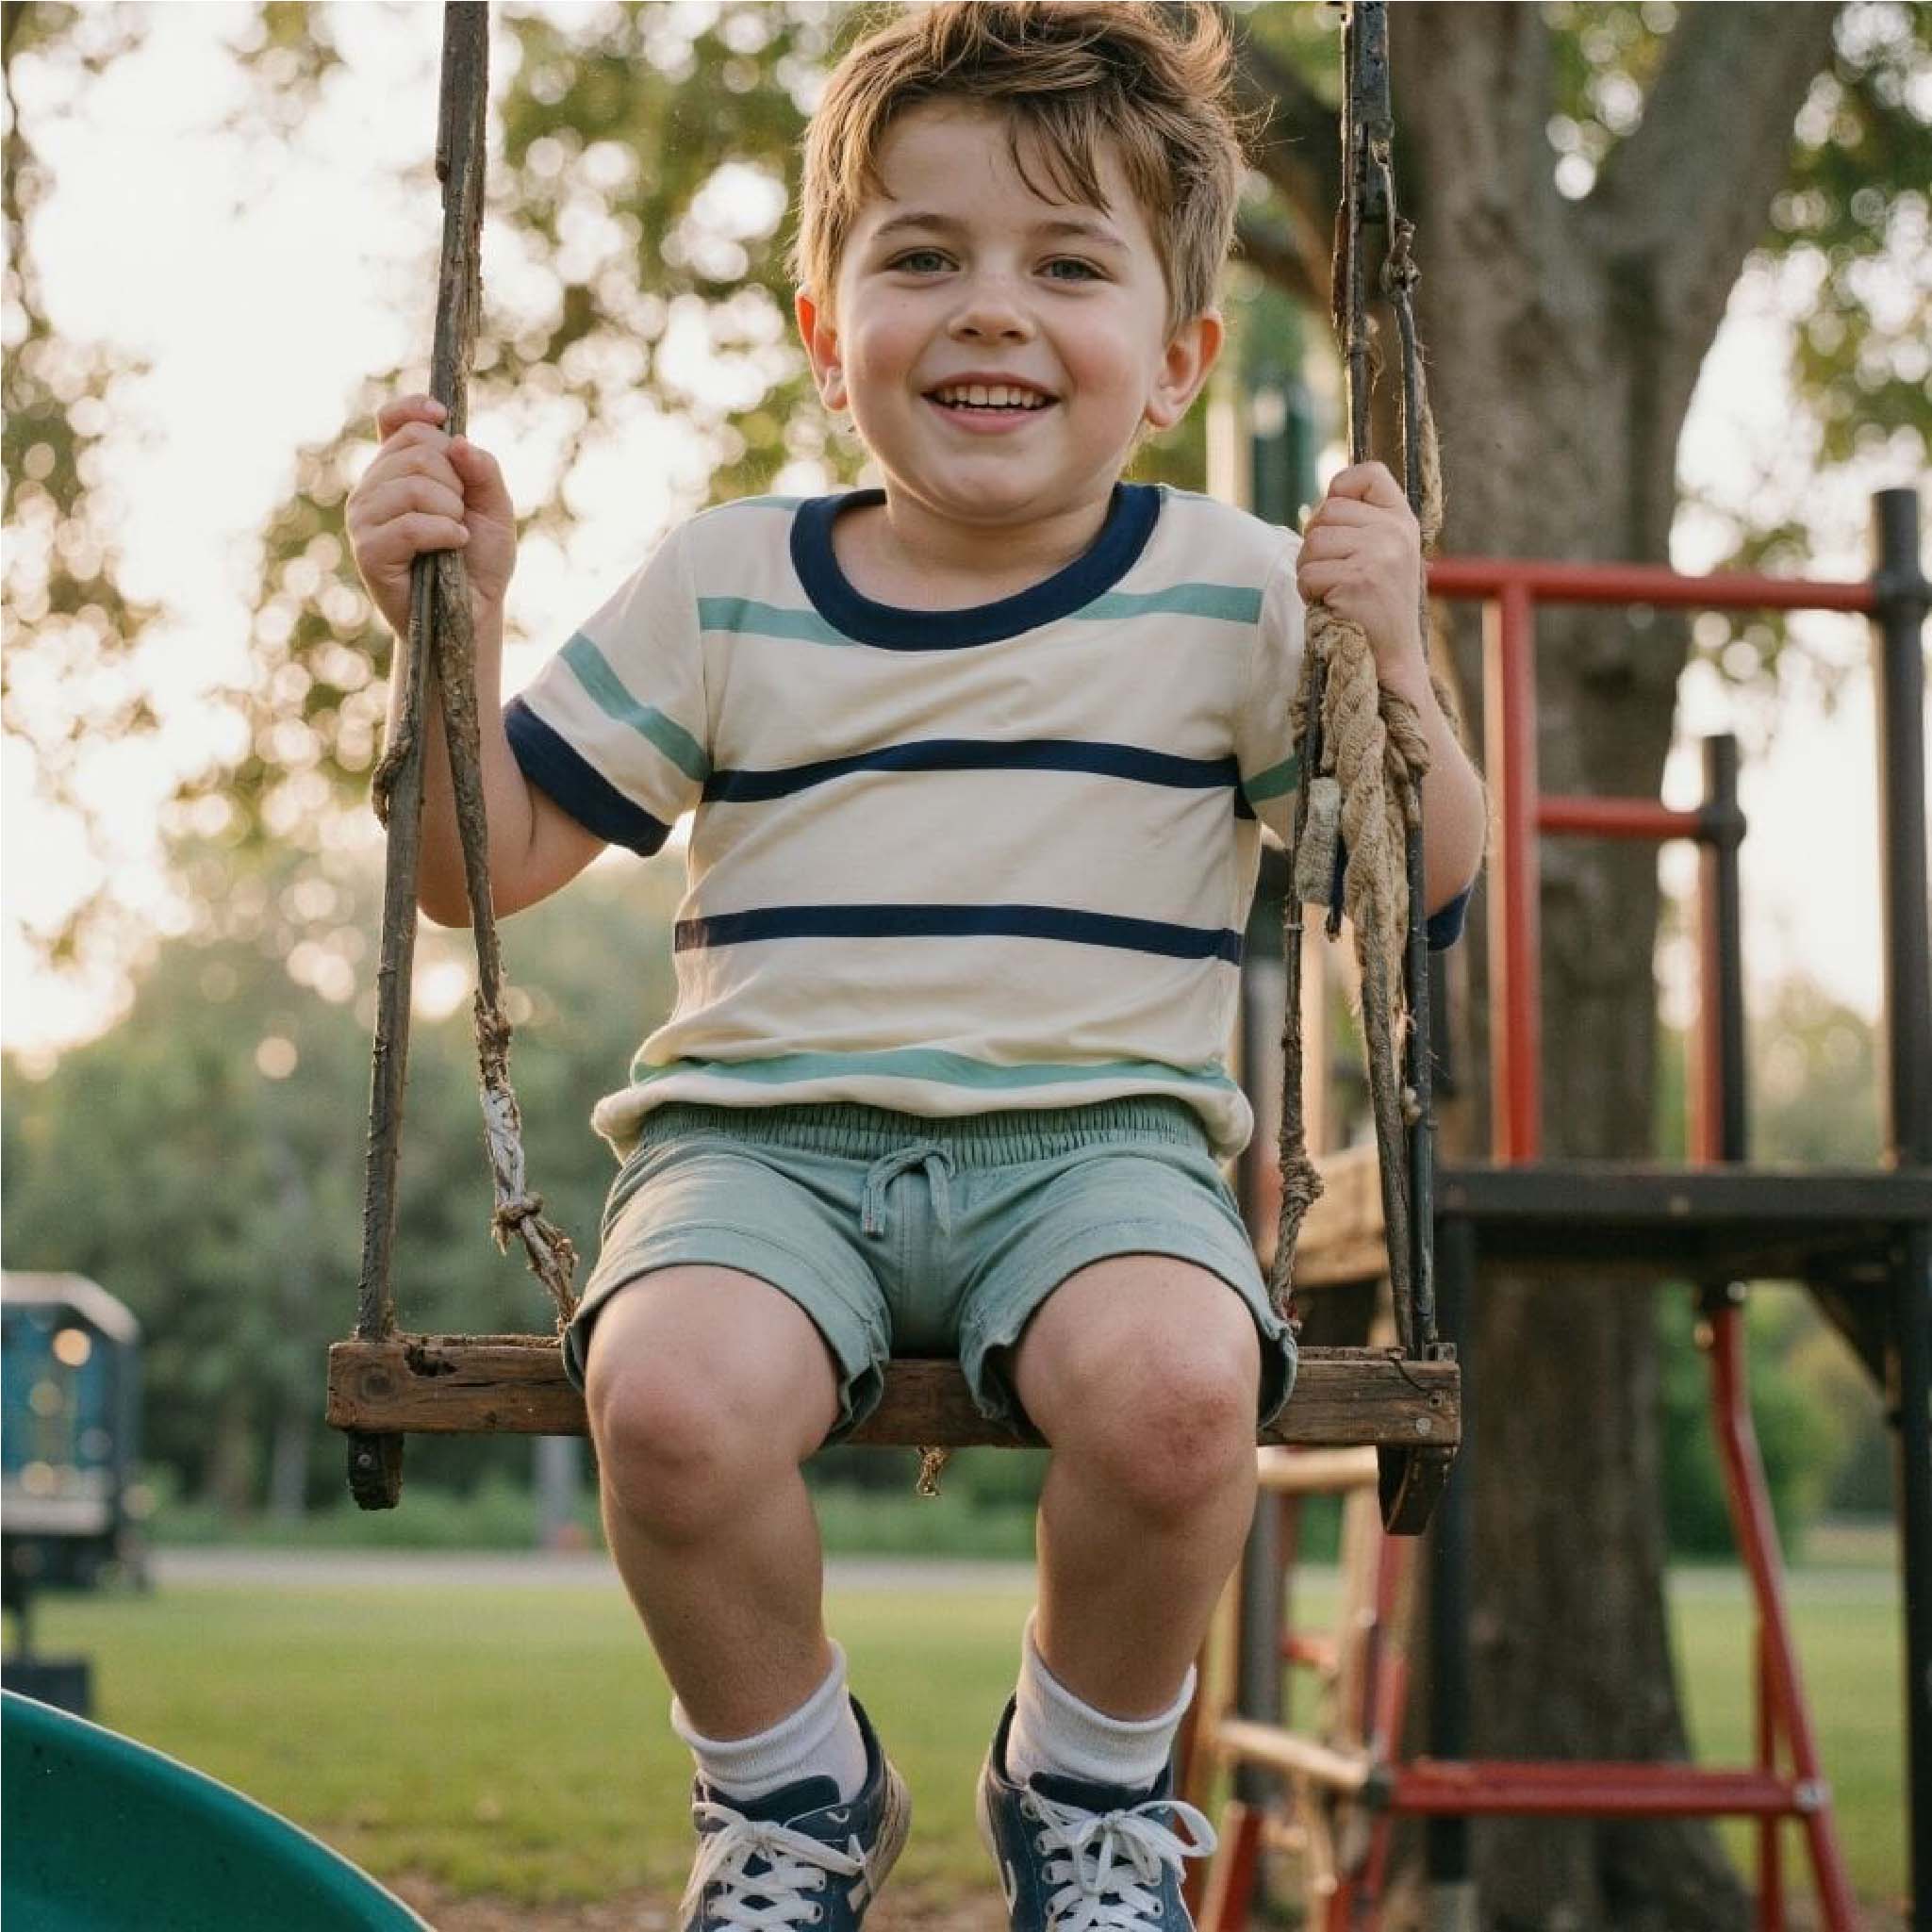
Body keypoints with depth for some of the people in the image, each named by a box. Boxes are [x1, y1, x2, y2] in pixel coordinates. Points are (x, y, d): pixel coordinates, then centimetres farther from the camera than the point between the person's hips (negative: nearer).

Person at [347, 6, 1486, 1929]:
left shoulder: (1230, 595, 8)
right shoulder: (725, 587, 10)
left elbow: (1424, 892, 9)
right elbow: (490, 863, 13)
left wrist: (1390, 662, -8)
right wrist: (454, 620, -3)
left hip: (1098, 1142, 0)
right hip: (762, 1138, 1)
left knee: (1169, 1387, -35)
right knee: (672, 1395, -33)